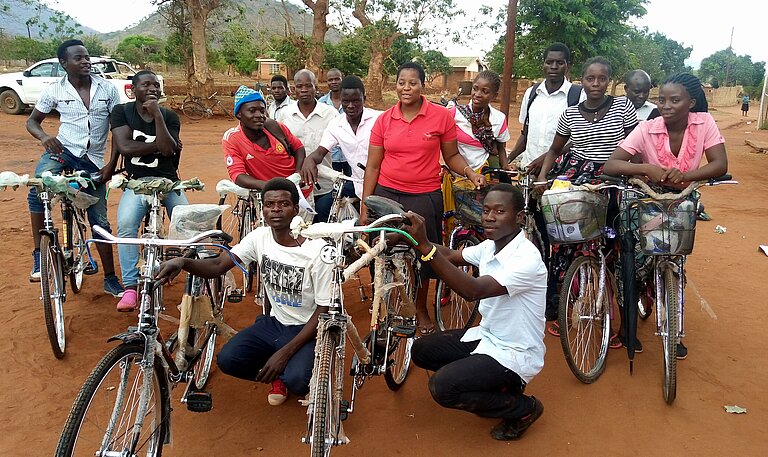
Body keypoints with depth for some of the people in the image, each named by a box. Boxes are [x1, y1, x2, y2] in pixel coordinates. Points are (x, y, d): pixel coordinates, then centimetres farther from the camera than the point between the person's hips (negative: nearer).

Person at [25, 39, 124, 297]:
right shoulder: (54, 90, -2)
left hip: (93, 160, 1)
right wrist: (44, 137, -15)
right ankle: (39, 255, -15)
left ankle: (110, 279, 14)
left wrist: (112, 163, -7)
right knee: (37, 190, -31)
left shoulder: (107, 89, -2)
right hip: (62, 150, 0)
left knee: (100, 220, 3)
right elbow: (32, 121, 9)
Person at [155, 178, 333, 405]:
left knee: (297, 381, -31)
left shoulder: (317, 250, -21)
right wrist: (183, 262, -34)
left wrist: (284, 353, -23)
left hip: (308, 329, -5)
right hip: (274, 322, 5)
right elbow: (219, 265, -11)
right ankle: (279, 375, 10)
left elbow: (324, 310, -18)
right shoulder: (260, 237, -6)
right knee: (227, 359, -17)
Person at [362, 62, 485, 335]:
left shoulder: (442, 116, -4)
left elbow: (451, 156, 6)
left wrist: (470, 173, -14)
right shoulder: (384, 120, 1)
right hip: (387, 194, 1)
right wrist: (364, 208, 2)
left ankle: (421, 308, 32)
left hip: (425, 197, -1)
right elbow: (372, 167, 4)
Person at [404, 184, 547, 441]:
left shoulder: (527, 258, -28)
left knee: (442, 386, -22)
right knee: (421, 350, 5)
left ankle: (523, 408, 1)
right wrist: (413, 238, -18)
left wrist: (425, 246, -44)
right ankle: (496, 386, 14)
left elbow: (473, 290, -38)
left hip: (515, 354, -8)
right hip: (487, 336, 9)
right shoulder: (490, 246, -2)